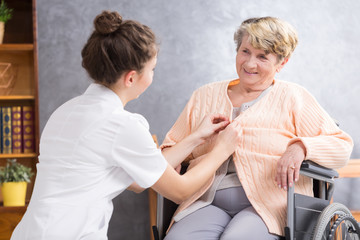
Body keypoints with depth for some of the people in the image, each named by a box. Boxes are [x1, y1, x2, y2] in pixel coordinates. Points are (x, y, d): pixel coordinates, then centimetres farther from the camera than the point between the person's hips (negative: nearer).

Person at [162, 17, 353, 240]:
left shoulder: (292, 97, 10)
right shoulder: (205, 96, 20)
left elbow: (342, 146, 4)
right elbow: (172, 148, 20)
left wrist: (300, 147, -15)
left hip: (269, 204, -2)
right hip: (209, 202, 2)